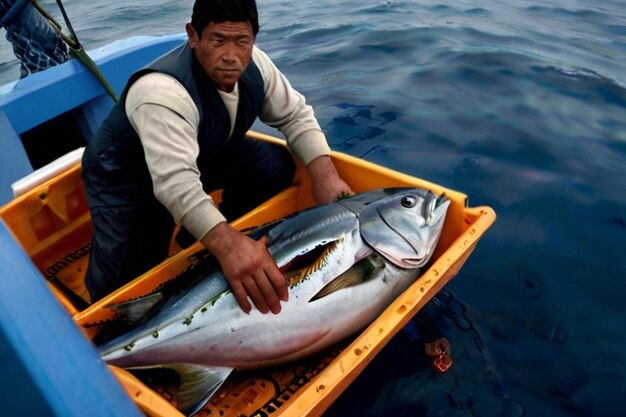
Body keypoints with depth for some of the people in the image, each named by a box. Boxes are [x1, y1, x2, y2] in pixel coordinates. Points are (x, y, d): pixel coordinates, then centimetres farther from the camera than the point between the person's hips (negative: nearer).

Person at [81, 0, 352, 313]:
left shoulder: (254, 66, -16)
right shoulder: (162, 92, -38)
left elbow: (295, 115, -7)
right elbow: (175, 182, -49)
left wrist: (325, 175, -22)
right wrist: (227, 245, -61)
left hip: (203, 157, 6)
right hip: (126, 174, -6)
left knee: (277, 165, -10)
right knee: (122, 286, -20)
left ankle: (216, 236, 6)